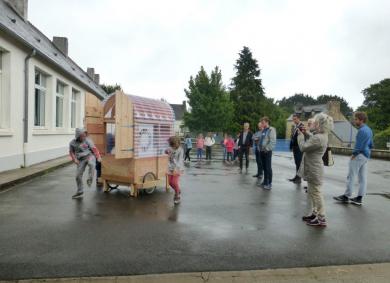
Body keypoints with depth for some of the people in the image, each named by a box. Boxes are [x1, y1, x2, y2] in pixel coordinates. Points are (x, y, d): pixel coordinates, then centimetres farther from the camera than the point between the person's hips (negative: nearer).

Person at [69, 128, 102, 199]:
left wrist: (98, 157, -20)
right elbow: (71, 152, 14)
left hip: (90, 155, -3)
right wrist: (74, 159, -1)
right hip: (81, 159, 3)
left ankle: (90, 179, -27)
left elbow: (94, 148, -9)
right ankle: (80, 192, 17)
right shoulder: (72, 143, 2)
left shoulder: (87, 140, -6)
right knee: (78, 175, 2)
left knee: (91, 164, -39)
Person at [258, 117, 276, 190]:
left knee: (268, 168, -4)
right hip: (262, 151, 7)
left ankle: (269, 183, 2)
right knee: (264, 167, 13)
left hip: (267, 151, -7)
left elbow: (273, 142, -17)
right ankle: (265, 181, 22)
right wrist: (259, 148, 12)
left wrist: (267, 149, -17)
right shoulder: (263, 130, 15)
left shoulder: (271, 130, -8)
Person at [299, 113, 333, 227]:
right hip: (313, 169, 10)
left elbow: (303, 147, -21)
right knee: (312, 192, 20)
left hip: (314, 170, -10)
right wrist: (305, 133, 5)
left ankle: (321, 219, 10)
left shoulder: (318, 138, -26)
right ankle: (314, 214, 33)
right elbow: (311, 141, 20)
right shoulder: (321, 135, 7)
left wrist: (300, 135, -7)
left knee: (316, 193, 0)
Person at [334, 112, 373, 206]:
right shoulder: (369, 129, 14)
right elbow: (370, 144, 19)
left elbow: (358, 145, -19)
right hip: (366, 156, 10)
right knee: (363, 178, 10)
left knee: (351, 176, -3)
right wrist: (367, 152, 20)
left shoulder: (362, 130, -18)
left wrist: (353, 155, -9)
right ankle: (359, 198, 14)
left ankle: (346, 196, 3)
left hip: (359, 155, -10)